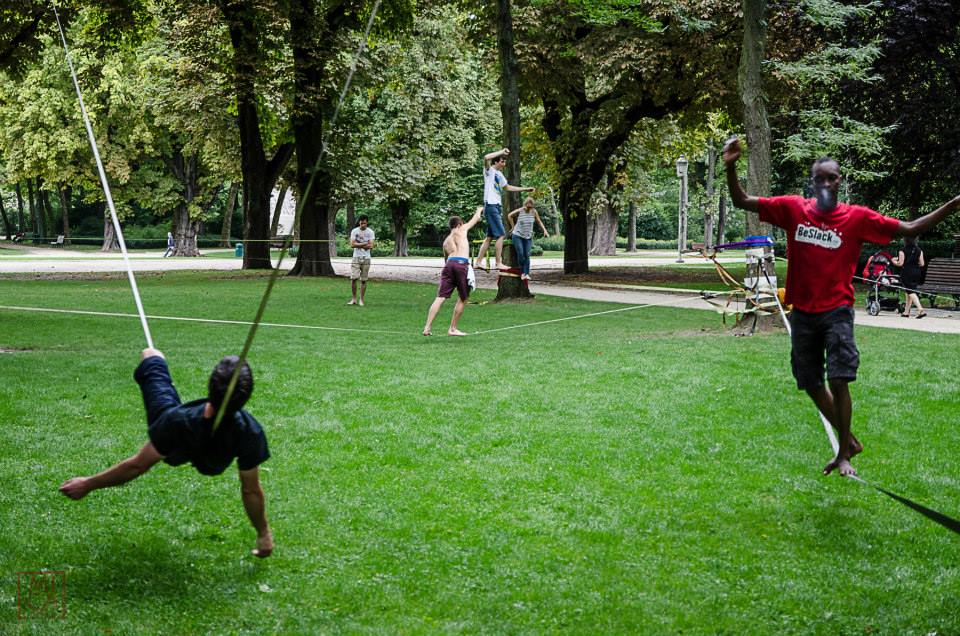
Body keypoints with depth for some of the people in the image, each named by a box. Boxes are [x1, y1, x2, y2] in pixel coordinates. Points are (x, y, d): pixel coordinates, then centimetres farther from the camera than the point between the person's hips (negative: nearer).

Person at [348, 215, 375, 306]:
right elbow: (352, 245, -8)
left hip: (366, 258, 1)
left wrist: (358, 244, -8)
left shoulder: (370, 232, 3)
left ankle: (361, 299, 8)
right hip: (356, 257, -1)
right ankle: (354, 298, 1)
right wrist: (364, 244, -9)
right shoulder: (354, 231, 2)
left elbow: (371, 246, -7)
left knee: (363, 280, 1)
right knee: (353, 278, -11)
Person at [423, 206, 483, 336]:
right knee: (463, 299, 9)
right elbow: (475, 218, 31)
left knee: (440, 297, -3)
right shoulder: (461, 230, 16)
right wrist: (479, 210, 50)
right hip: (461, 264, -5)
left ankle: (427, 327, -15)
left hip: (449, 264, 5)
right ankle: (452, 329, 9)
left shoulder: (446, 241, 28)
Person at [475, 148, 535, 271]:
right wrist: (502, 151, -19)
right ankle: (499, 263, -8)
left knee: (489, 236, 10)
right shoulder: (489, 171, -6)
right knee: (500, 235, -11)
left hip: (497, 206, 9)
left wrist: (525, 189, 31)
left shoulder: (499, 174, 19)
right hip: (491, 205, -9)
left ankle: (478, 261, 13)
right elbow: (486, 157, -27)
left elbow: (507, 187, 32)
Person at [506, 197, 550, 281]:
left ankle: (527, 274, -6)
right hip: (517, 235, -2)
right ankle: (522, 272, -4)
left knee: (527, 255, -6)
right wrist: (513, 227, 4)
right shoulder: (519, 211, -12)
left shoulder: (534, 212, -7)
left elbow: (539, 222, 6)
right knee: (520, 253, -13)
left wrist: (545, 231, -5)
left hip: (528, 237, 2)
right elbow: (509, 216, 4)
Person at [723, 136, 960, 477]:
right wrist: (731, 167, -13)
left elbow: (909, 229, -3)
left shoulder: (857, 217, -5)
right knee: (811, 384, 11)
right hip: (802, 312, 3)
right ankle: (849, 440, 29)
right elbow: (742, 202, 2)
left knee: (839, 381, -13)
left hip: (837, 312, -3)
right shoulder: (793, 209, 0)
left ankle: (844, 454, 1)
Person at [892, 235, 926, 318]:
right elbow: (922, 264, 3)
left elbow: (900, 263, -12)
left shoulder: (903, 251, -11)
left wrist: (894, 261, 8)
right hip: (916, 273, 6)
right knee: (910, 292, 18)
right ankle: (906, 312, 26)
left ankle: (920, 310, -24)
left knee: (911, 292, -8)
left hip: (906, 273, -6)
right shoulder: (919, 250, 3)